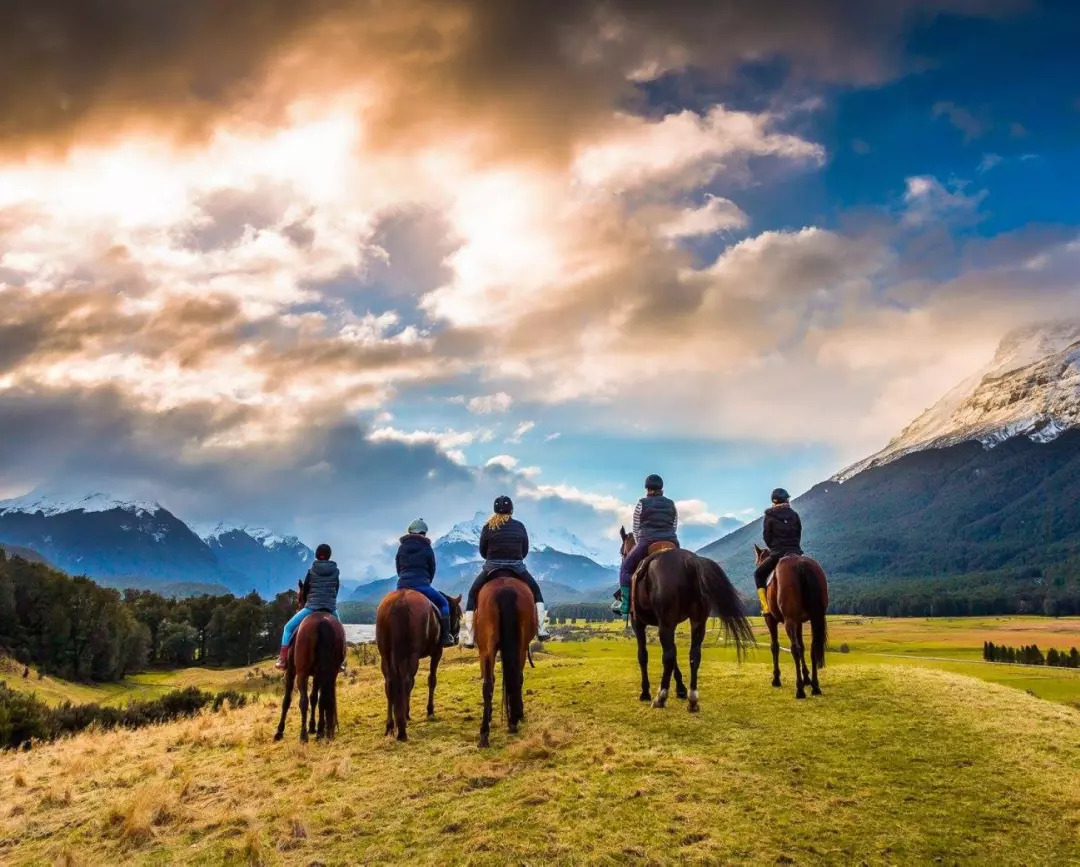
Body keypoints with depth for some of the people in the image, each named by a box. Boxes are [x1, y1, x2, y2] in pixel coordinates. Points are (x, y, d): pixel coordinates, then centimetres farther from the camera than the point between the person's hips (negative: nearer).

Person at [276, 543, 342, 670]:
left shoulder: (311, 571, -1)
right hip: (331, 608, 3)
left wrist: (306, 603, 26)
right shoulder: (335, 571, 4)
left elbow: (305, 591, 8)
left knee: (288, 628, 12)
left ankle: (283, 660, 2)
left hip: (312, 607, -3)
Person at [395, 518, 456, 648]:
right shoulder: (426, 548, 3)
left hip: (402, 585, 4)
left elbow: (398, 569, 16)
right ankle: (445, 637, 1)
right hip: (422, 585, -4)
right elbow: (432, 570, 10)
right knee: (443, 603, 12)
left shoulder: (402, 547, 12)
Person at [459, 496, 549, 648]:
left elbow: (482, 551, 5)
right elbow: (525, 551, 8)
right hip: (517, 567, 1)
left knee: (473, 594, 17)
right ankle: (541, 630, 17)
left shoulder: (488, 528, -2)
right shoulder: (520, 526, 3)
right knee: (535, 590, 25)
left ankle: (468, 637, 8)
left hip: (492, 567, -1)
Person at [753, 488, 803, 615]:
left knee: (759, 574, 13)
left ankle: (765, 607, -1)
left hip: (777, 553, -3)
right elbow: (799, 534, 10)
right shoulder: (794, 515, 7)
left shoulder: (769, 516, -2)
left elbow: (766, 537, 2)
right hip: (796, 552, 4)